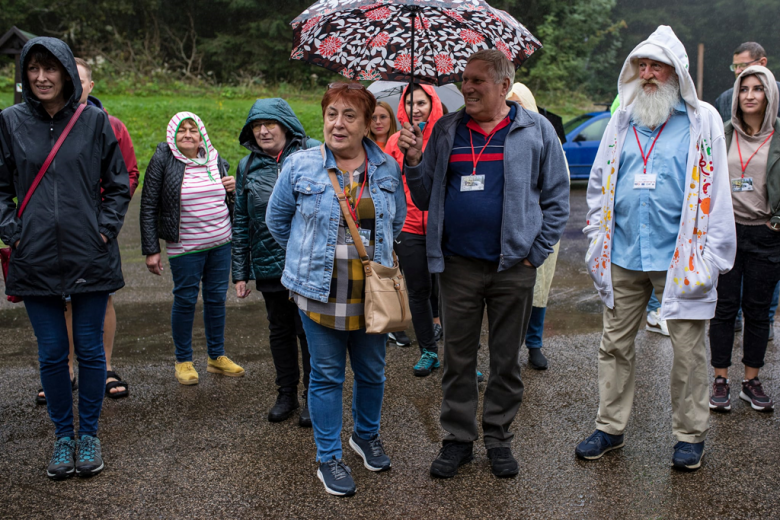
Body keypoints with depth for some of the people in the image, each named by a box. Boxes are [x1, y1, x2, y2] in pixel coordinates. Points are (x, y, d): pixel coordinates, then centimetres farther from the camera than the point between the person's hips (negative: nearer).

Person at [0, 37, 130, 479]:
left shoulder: (95, 121, 1)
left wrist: (106, 228, -4)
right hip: (37, 260, 1)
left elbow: (120, 184, 6)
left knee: (90, 348, 7)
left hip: (90, 257, -1)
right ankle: (64, 435, 25)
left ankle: (90, 435, 22)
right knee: (52, 352, 8)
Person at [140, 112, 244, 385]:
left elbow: (230, 203, 18)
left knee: (217, 298, 12)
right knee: (185, 300, 4)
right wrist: (151, 250, -10)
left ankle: (217, 357, 27)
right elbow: (149, 207, -7)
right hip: (185, 247, -4)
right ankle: (183, 361, 21)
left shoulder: (216, 160, 7)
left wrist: (232, 190, -6)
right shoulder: (162, 160, -7)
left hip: (221, 242, 5)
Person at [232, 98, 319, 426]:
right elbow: (241, 222, 12)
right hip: (268, 265, 4)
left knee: (309, 331, 4)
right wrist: (240, 272, 9)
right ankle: (286, 394, 31)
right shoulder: (247, 167, 8)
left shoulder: (312, 154, -5)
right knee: (280, 331, 16)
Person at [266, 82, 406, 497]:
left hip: (371, 292, 3)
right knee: (327, 375, 6)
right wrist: (309, 257, 10)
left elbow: (397, 221, 17)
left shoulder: (387, 168, 2)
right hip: (319, 292, -2)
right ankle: (328, 459, 21)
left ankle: (366, 435, 40)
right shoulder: (300, 166, -5)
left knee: (372, 372, 14)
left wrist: (375, 254, 12)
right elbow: (277, 219, 7)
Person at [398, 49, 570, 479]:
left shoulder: (536, 130, 0)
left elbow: (557, 198, 1)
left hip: (513, 268, -2)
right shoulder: (446, 131, 7)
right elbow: (426, 199, 10)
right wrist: (414, 162, -7)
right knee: (457, 357, 9)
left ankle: (499, 437, 27)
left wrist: (534, 253, -5)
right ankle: (458, 438, 24)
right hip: (457, 266, 2)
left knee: (506, 359, 11)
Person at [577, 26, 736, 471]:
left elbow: (716, 192, -2)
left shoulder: (702, 121, 0)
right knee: (616, 344, 10)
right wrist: (598, 240, 9)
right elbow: (599, 183, 16)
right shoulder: (621, 121, 11)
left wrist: (712, 256, -7)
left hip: (680, 258, -3)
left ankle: (691, 434, 22)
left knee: (688, 349, 5)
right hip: (624, 255, 4)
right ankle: (611, 427, 24)